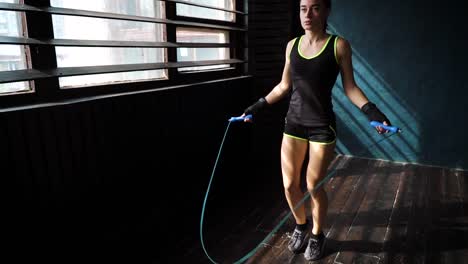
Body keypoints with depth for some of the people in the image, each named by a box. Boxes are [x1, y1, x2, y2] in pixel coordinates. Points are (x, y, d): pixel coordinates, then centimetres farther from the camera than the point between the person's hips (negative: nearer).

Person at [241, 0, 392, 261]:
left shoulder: (339, 45, -5)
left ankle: (317, 235, 32)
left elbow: (350, 87, -3)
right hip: (294, 123, 4)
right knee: (289, 185, 7)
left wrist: (371, 111, -17)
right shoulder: (292, 45, 5)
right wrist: (258, 106, 14)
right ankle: (301, 225, 36)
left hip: (322, 126, -3)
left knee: (314, 186, 4)